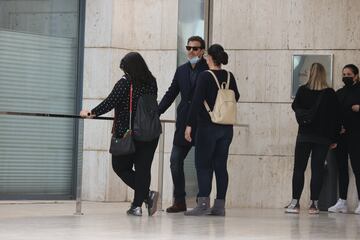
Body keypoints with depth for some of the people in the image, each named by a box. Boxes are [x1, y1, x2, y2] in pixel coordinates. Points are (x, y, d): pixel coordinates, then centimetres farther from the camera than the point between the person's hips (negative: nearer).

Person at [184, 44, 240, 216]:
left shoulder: (205, 76, -10)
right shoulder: (229, 77, 5)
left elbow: (197, 101, -14)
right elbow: (236, 97, 17)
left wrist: (189, 125, -12)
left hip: (208, 127, -5)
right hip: (227, 128, 5)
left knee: (203, 165, -1)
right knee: (221, 165, 8)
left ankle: (203, 203, -9)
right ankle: (220, 205, 8)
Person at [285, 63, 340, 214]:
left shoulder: (302, 90, -4)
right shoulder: (330, 93, -2)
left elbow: (295, 107, 2)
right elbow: (335, 117, 0)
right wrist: (334, 139, 4)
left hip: (304, 135, 0)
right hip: (323, 137, 0)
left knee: (299, 169, 4)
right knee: (317, 169, 3)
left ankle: (295, 203, -3)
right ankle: (313, 204, -1)